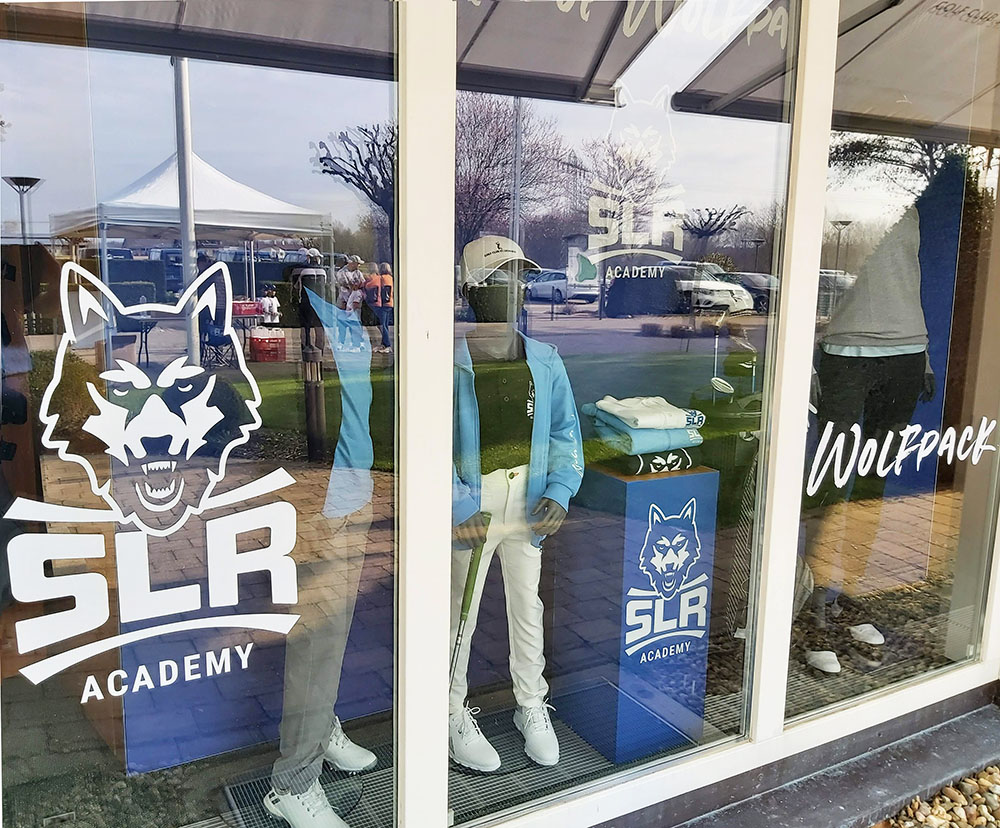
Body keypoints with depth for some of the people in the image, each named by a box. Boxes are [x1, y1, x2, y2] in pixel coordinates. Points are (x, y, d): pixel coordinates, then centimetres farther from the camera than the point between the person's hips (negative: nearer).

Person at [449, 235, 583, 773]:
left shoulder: (545, 361, 3)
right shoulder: (449, 363, -11)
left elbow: (565, 434, 6)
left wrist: (559, 493, -7)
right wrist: (459, 508, -20)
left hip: (529, 505, 4)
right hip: (470, 509, -4)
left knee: (528, 608, 17)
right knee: (459, 612, 10)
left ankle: (531, 708, 37)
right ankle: (455, 716, 30)